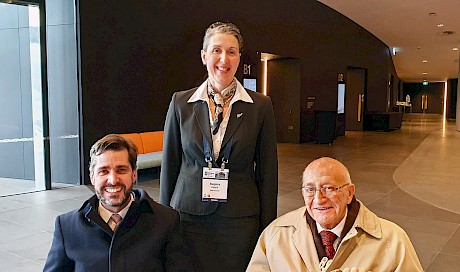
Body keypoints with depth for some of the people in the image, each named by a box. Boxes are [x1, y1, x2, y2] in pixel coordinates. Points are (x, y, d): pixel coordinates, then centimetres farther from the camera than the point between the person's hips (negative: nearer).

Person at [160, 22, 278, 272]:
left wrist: (267, 227, 0)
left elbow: (267, 172, 0)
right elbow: (169, 165, 5)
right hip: (189, 215, 1)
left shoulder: (260, 106, -3)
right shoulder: (181, 103, 0)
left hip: (239, 219, 0)